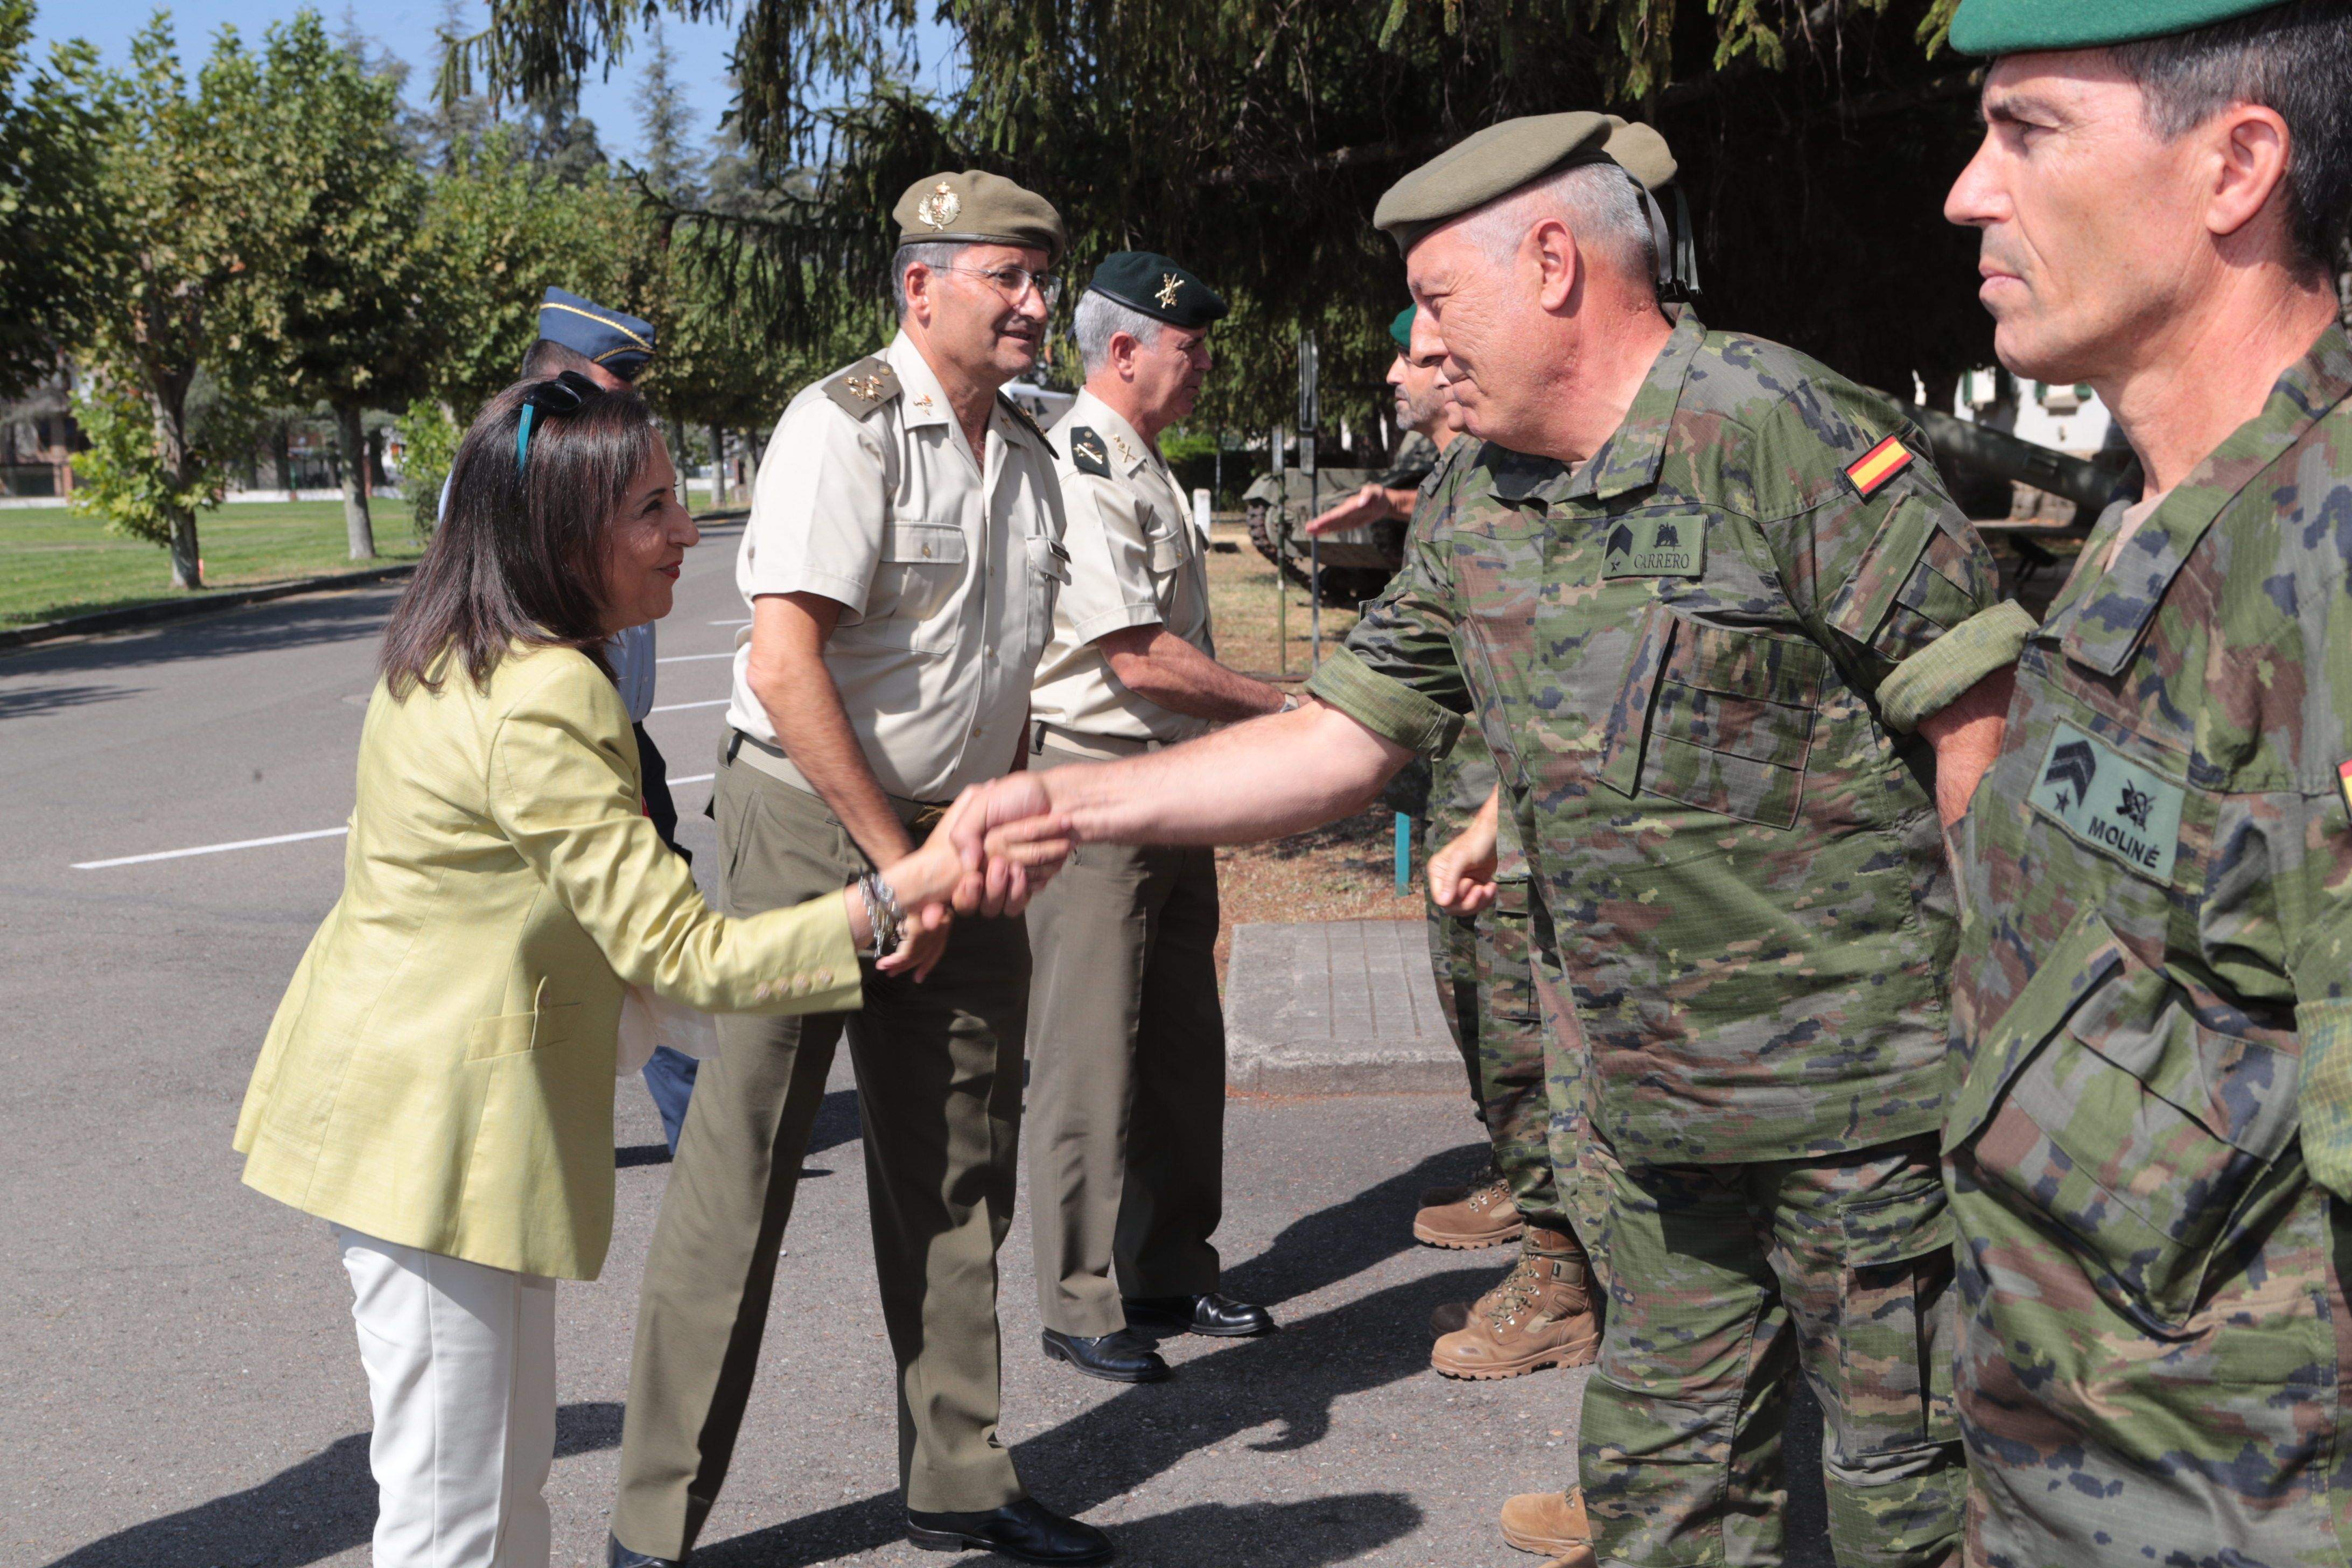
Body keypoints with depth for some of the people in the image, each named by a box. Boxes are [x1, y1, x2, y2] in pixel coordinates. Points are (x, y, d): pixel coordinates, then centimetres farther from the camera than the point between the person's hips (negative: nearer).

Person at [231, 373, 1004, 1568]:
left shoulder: (454, 657, 8)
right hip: (434, 1129, -10)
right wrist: (895, 894, -26)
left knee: (509, 1472, 19)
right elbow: (681, 955, -26)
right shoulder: (545, 704, -24)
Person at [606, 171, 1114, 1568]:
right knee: (742, 1168, -2)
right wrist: (892, 861, -17)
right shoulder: (848, 425, -13)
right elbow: (785, 667, -20)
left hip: (954, 837, 7)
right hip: (814, 825, -7)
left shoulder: (1026, 452, 11)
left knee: (958, 1173, 12)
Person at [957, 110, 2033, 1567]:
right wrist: (1064, 800, 2)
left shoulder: (1787, 432, -15)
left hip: (1861, 1087, -7)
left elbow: (1983, 729, -16)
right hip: (1660, 1103, 7)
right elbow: (1336, 740, 9)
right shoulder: (1483, 516, 8)